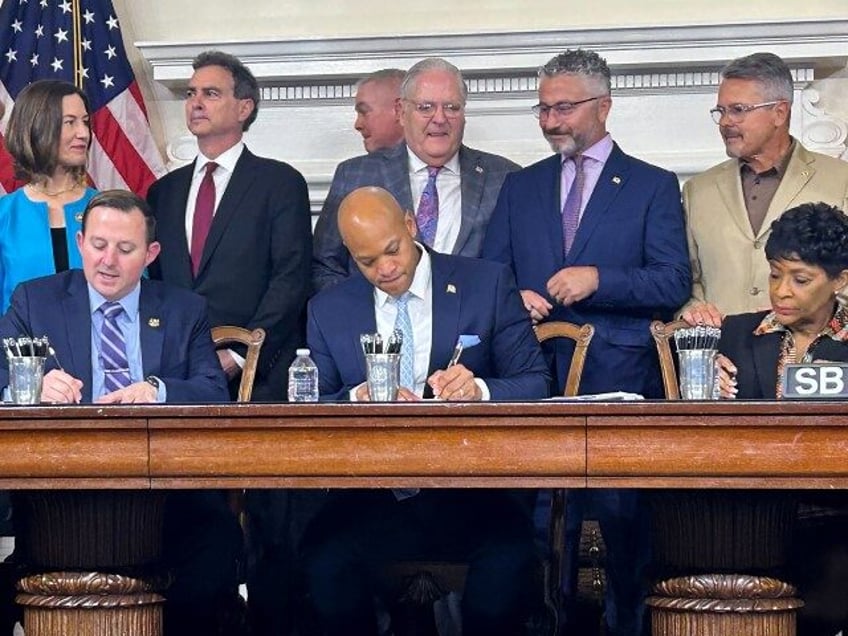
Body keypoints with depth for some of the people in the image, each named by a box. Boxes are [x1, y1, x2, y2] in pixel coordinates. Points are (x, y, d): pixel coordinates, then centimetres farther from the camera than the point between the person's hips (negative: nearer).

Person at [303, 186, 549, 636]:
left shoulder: (487, 285, 6)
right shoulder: (328, 311, 12)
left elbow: (534, 382, 3)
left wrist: (479, 390, -19)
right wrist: (357, 398, -14)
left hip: (469, 495, -1)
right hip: (374, 495, 2)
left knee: (508, 557, -33)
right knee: (323, 560, -29)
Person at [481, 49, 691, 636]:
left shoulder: (654, 186, 6)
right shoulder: (520, 187, 17)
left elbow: (674, 284, -2)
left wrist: (599, 279, -15)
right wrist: (513, 297, -6)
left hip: (621, 377, -3)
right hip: (539, 376, 3)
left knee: (625, 516, -4)